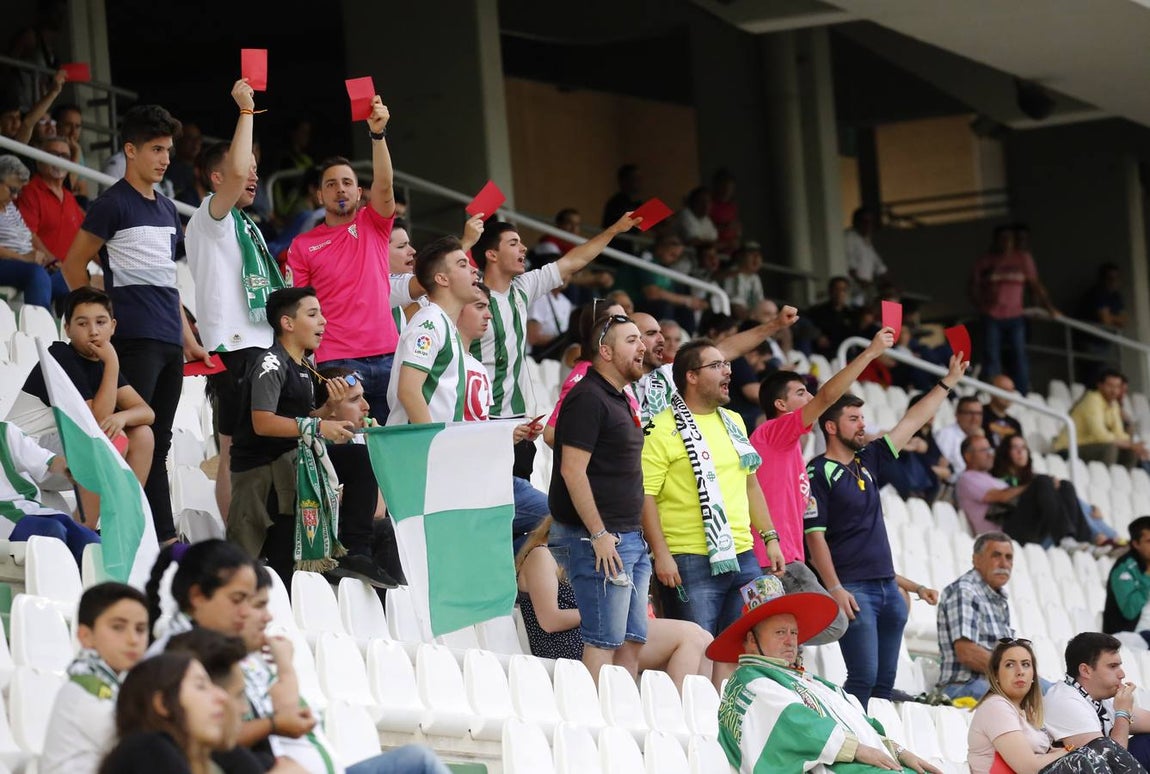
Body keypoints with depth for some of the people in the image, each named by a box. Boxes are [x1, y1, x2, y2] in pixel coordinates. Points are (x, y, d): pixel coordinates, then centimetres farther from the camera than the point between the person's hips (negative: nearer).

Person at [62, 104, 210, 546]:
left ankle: (165, 539, 11)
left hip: (170, 342, 7)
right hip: (135, 339, -7)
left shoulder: (167, 209, 18)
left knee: (158, 442, 9)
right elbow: (74, 264, -4)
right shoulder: (113, 204, -4)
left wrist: (188, 338, 19)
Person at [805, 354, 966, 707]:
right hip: (853, 590, -8)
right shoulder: (819, 473, -6)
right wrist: (835, 589, -18)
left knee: (885, 681, 5)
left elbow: (911, 423, 22)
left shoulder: (867, 461, 16)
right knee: (863, 678, -16)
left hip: (887, 586, 8)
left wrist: (948, 382, 23)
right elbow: (815, 535, -11)